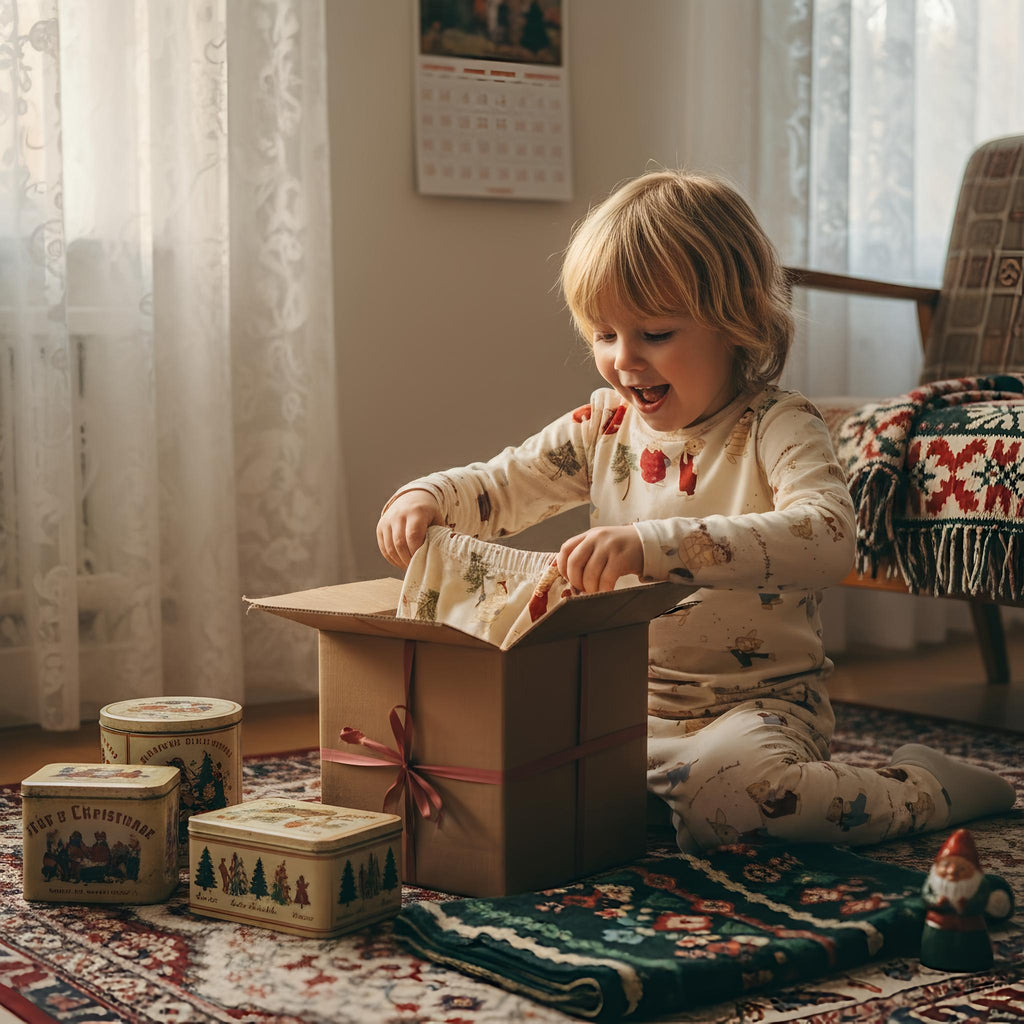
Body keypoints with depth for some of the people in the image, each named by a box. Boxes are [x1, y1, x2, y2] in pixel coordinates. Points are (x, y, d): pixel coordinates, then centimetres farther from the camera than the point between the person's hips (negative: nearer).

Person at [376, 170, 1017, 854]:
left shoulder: (777, 427, -14)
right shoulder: (605, 427, 5)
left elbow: (827, 539, -33)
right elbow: (498, 488, 15)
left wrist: (653, 541, -44)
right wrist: (424, 499, -10)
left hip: (760, 703, -5)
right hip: (625, 701, 6)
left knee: (719, 785, -36)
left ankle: (921, 792, -8)